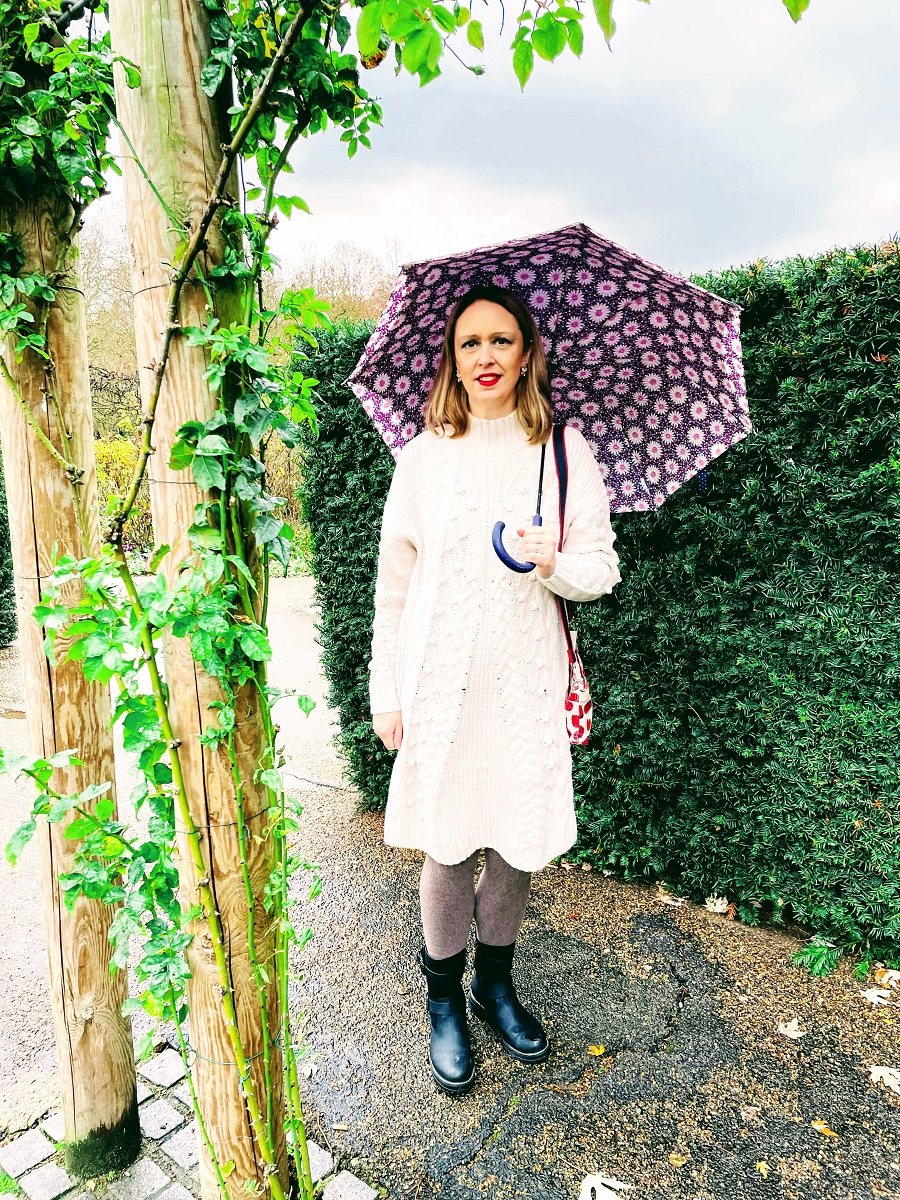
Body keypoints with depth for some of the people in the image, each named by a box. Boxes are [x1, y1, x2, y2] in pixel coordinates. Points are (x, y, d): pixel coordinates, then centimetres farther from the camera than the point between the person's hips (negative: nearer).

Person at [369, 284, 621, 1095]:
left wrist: (555, 561, -20)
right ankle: (445, 999, 32)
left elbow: (603, 568, 4)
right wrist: (385, 691, 4)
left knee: (520, 843, 10)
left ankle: (496, 983, 38)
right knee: (449, 846, 7)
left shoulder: (563, 449, 4)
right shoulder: (424, 455, 4)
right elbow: (394, 581, 6)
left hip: (527, 680, 1)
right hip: (440, 678, 0)